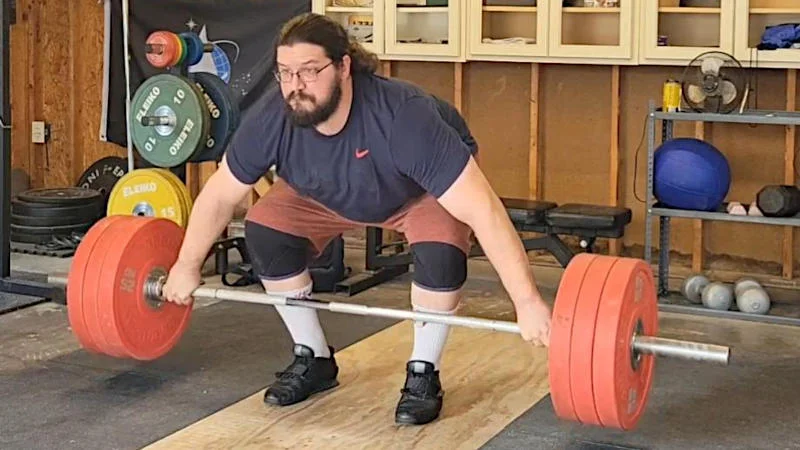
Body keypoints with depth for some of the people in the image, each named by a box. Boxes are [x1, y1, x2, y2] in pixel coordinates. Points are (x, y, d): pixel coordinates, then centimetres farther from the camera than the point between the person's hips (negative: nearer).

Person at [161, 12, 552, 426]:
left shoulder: (402, 118, -44)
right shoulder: (270, 118, -30)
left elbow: (481, 209, -46)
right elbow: (219, 193, -12)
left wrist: (527, 302, -49)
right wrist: (187, 265, -4)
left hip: (426, 190, -4)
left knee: (440, 250, -32)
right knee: (264, 231, -14)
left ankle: (423, 374, -9)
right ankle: (313, 359, 5)